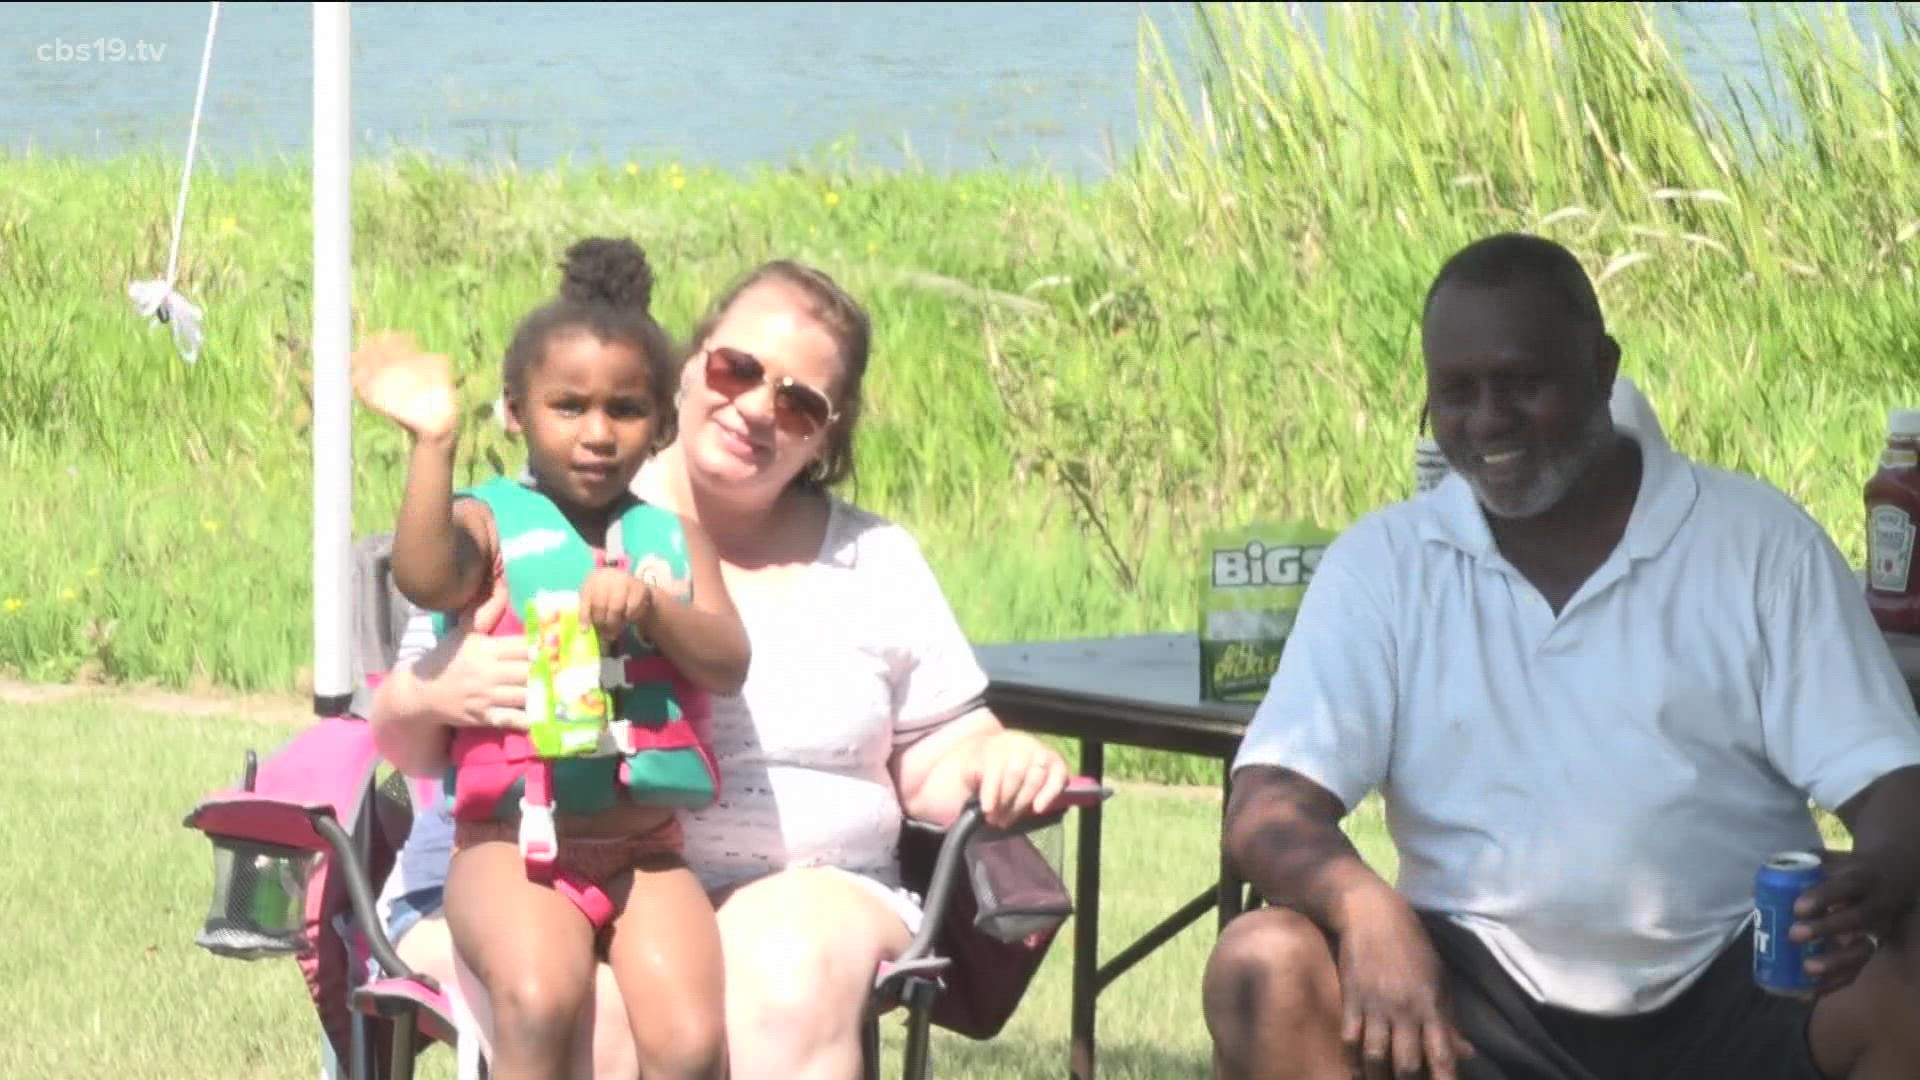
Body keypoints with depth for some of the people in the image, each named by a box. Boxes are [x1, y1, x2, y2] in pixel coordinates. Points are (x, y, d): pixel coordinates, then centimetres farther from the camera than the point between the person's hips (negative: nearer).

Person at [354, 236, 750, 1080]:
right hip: (514, 845, -3)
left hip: (645, 850, 3)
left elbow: (729, 662, 1)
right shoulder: (493, 523, 2)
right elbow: (423, 577, -20)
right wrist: (433, 442, -26)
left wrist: (650, 603, -17)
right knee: (538, 998, -32)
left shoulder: (673, 538, 14)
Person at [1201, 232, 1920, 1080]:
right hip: (1485, 1000, 1)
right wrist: (1366, 907, -28)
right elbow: (1268, 811, -3)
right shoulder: (1381, 564, 5)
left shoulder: (1760, 544, 2)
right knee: (1264, 972, -26)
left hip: (1733, 995, -1)